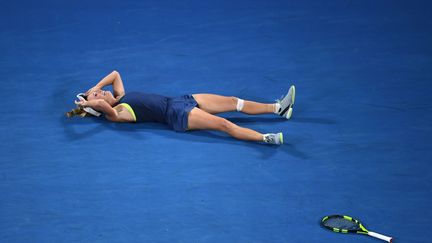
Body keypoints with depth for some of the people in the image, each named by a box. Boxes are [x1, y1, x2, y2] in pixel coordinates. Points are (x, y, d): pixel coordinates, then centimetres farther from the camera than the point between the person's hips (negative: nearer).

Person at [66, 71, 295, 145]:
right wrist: (86, 103, -12)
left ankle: (279, 107, 1)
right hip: (176, 115, -9)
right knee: (224, 124, -24)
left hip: (178, 100, 9)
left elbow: (115, 74, 27)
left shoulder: (120, 97, 18)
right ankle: (268, 138, -31)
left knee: (233, 101, -1)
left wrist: (95, 87, 18)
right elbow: (103, 106, -29)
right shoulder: (114, 114, -7)